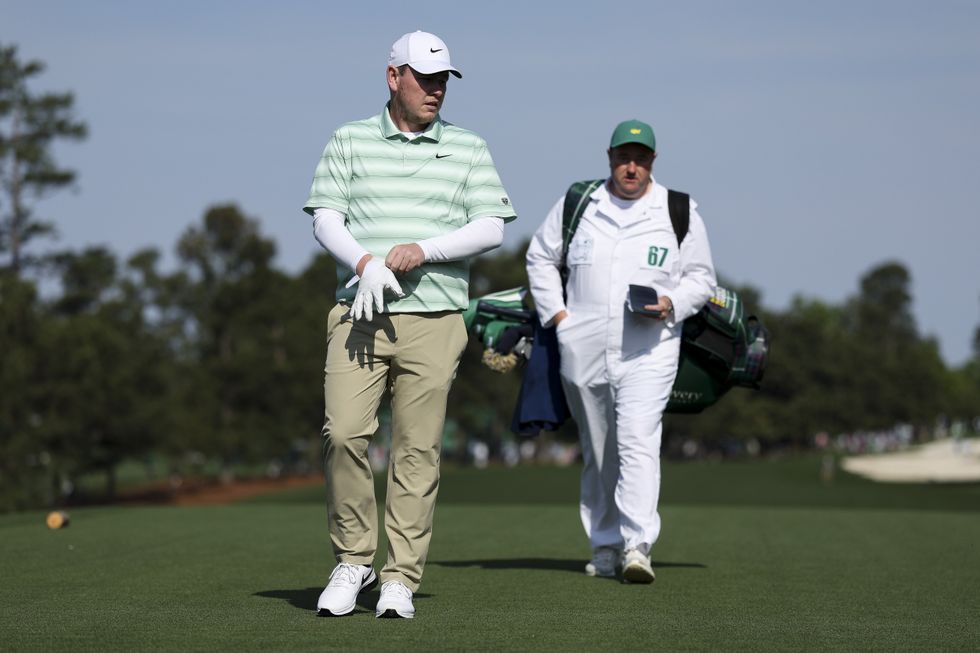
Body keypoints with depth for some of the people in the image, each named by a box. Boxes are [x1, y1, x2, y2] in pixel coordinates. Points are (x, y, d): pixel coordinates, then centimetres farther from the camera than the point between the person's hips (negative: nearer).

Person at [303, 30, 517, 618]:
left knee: (418, 449, -2)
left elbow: (491, 228, 3)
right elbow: (325, 217, 3)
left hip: (434, 319, 0)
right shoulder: (350, 140, 10)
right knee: (343, 433, -12)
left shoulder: (468, 148, 11)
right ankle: (354, 561, 4)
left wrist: (423, 250, -11)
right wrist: (365, 263, -16)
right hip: (360, 314, 0)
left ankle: (401, 580, 4)